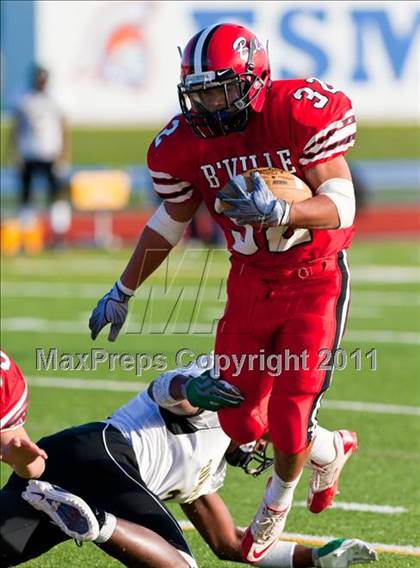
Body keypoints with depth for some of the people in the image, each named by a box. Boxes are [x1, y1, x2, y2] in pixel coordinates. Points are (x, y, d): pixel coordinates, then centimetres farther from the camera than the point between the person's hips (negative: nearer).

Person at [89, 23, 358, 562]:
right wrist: (122, 291, 13)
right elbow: (170, 221, 8)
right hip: (250, 282, 5)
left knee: (290, 415, -6)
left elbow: (341, 207, -23)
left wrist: (279, 210, -42)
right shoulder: (186, 143, -9)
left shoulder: (300, 113, -23)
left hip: (315, 279, -5)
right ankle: (328, 450, 32)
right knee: (237, 420, 2)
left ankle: (276, 505, 27)